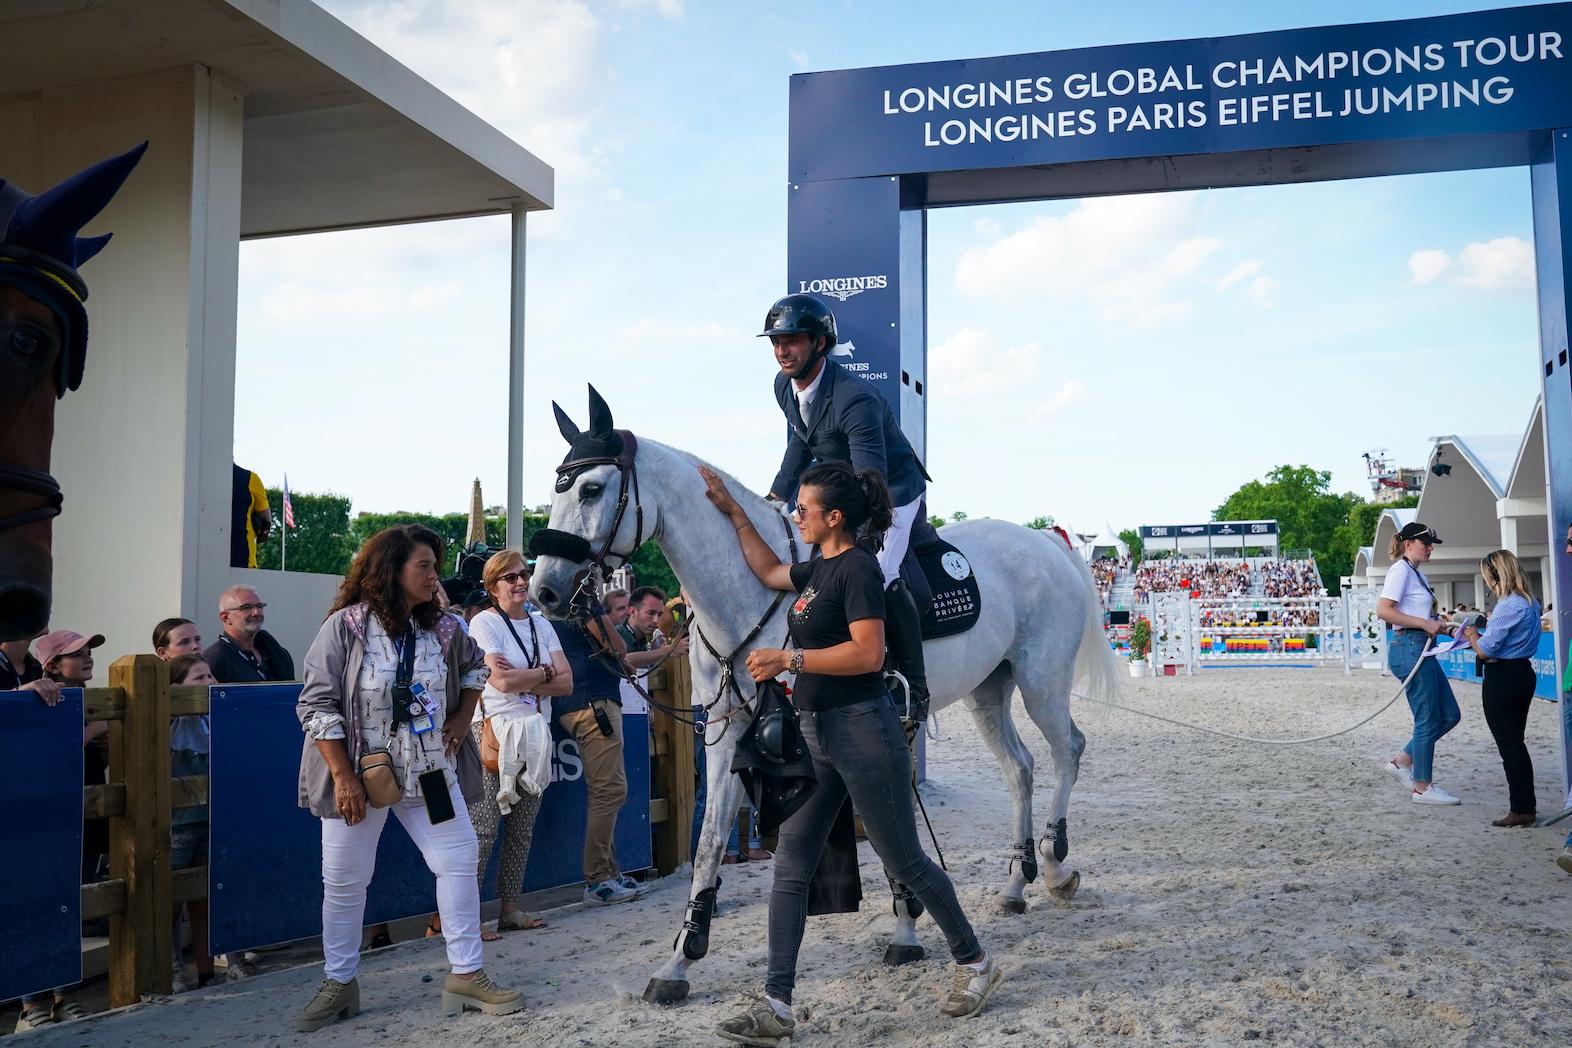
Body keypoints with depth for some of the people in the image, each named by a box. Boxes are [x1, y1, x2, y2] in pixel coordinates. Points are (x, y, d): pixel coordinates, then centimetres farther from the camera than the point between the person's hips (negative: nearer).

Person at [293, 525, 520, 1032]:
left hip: (430, 774, 4)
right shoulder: (345, 627, -14)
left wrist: (462, 717, 7)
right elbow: (318, 705, -14)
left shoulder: (442, 628, -1)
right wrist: (343, 777, -18)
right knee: (344, 880, 7)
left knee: (459, 862, -1)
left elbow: (474, 666, 21)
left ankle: (466, 975, 11)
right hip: (358, 774, -3)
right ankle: (339, 984, 25)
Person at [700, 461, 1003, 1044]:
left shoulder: (857, 568, -14)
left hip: (861, 730, -9)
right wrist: (730, 510, 27)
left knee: (904, 863, 5)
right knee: (790, 868, 4)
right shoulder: (818, 568, 12)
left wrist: (789, 659, -22)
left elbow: (868, 652, -24)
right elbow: (768, 570, 31)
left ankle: (974, 962, 26)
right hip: (816, 732, 9)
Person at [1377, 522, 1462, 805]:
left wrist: (1436, 625, 7)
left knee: (1450, 714, 11)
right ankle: (1422, 787, 7)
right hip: (1409, 647, -10)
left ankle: (1402, 762, 18)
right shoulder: (1401, 570, -10)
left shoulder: (1416, 573, 19)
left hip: (1421, 649, 10)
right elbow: (1383, 611, -21)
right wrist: (1424, 623, -18)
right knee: (1427, 721, -3)